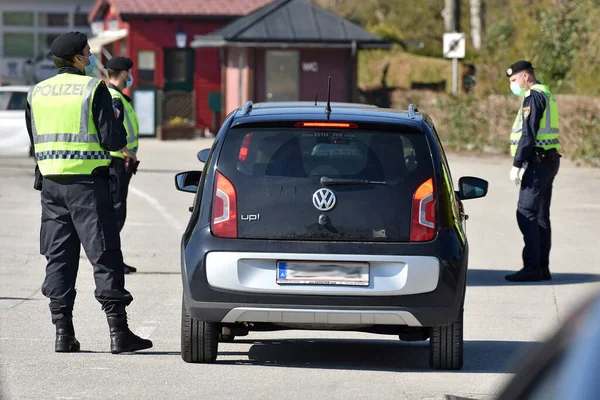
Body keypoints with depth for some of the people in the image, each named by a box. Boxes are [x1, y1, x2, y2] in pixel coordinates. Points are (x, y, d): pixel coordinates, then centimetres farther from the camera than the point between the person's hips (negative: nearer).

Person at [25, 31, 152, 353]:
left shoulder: (36, 93, 10)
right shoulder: (93, 89, -8)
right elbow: (114, 140, -13)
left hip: (51, 183, 5)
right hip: (88, 182, -5)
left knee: (59, 260, 9)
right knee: (105, 257, -3)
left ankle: (63, 332, 7)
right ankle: (118, 332, -5)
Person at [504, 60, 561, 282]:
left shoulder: (533, 96, -12)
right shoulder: (546, 94, 19)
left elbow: (528, 133, -19)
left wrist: (517, 164, -19)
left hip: (538, 162, -10)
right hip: (549, 160, 10)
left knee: (526, 213, -11)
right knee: (540, 216, 11)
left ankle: (532, 266, -15)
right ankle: (542, 267, 13)